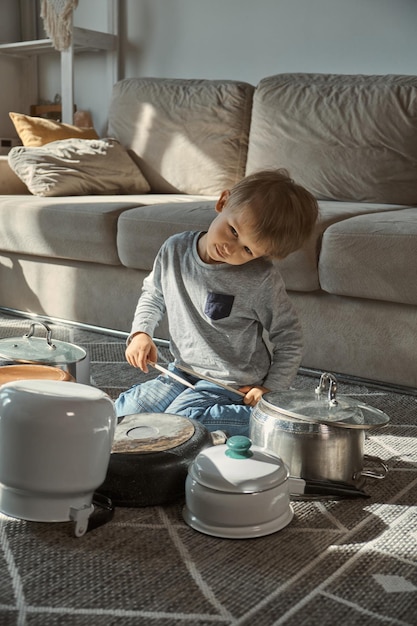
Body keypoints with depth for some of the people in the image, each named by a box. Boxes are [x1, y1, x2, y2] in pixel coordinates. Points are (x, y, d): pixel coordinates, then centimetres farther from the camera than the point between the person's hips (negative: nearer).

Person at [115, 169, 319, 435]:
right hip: (182, 371, 7)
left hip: (232, 385, -6)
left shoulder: (262, 280, -21)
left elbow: (288, 339, -10)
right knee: (123, 410, 1)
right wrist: (141, 332, -2)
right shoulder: (175, 249, -7)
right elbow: (154, 294, 13)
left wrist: (271, 389, -14)